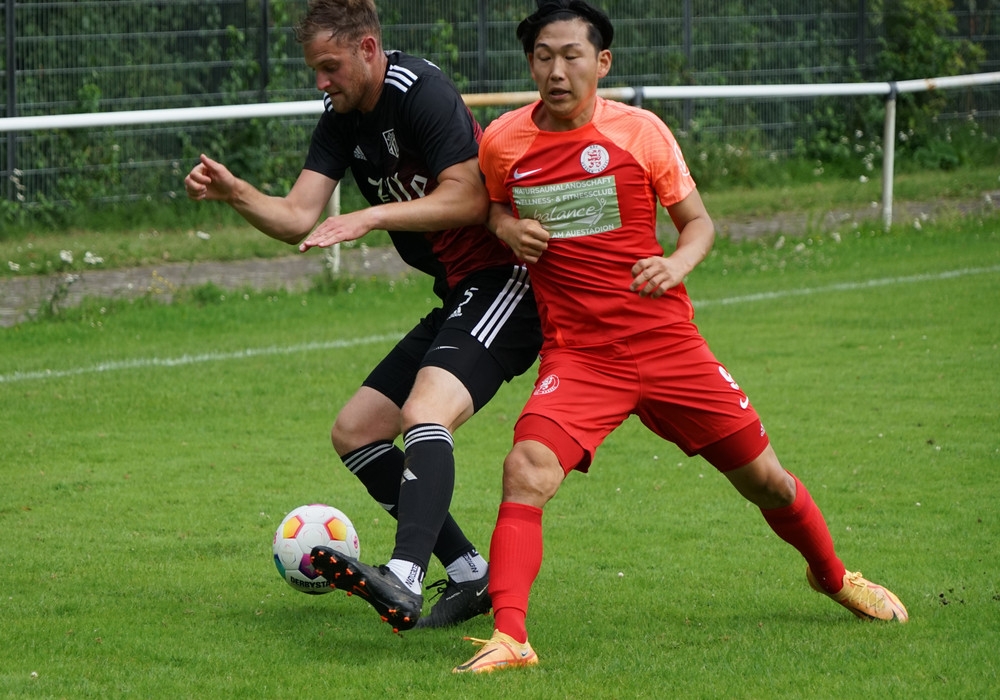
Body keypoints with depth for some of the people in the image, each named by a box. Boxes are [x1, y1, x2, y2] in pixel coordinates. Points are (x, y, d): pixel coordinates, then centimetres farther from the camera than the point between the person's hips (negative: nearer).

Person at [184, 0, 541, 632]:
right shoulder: (341, 122, 10)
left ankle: (405, 580, -47)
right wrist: (235, 193, -15)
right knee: (355, 433, 8)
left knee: (425, 412, -31)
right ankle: (471, 575, 10)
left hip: (506, 281, -10)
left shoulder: (422, 93, -15)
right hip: (459, 297, 10)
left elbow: (469, 198, -21)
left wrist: (373, 216, -25)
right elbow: (299, 220, 2)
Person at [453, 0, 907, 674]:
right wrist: (507, 228, -3)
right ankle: (507, 637, -28)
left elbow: (698, 220, 5)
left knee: (764, 479, 10)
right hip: (576, 355, 0)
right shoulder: (502, 143, -2)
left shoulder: (640, 131, -5)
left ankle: (833, 575, 39)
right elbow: (494, 206, 20)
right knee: (526, 472, -27)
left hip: (667, 342, 0)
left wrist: (679, 262, -16)